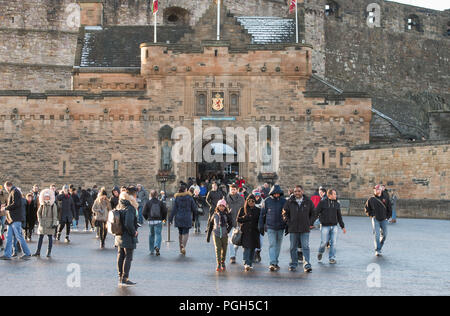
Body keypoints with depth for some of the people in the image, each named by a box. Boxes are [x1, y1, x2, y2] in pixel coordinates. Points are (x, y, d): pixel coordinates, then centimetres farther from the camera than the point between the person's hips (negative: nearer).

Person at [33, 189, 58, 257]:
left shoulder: (53, 205, -4)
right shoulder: (42, 204, 6)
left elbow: (55, 215, -5)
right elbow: (39, 213, 14)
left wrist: (54, 223, -11)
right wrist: (40, 220, 3)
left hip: (50, 223, -3)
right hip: (42, 223, 3)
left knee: (50, 237, -1)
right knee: (40, 237, 6)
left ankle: (49, 252, 3)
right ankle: (38, 252, 11)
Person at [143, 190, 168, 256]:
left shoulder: (148, 203, -3)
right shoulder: (160, 202, -1)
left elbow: (144, 213, -3)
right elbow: (165, 211, -5)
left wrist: (146, 218, 15)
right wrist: (163, 218, 12)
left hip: (151, 221, 1)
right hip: (158, 221, -1)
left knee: (151, 235, 16)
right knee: (158, 234, -1)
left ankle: (152, 250, 21)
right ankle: (157, 246, -27)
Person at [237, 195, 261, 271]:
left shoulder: (258, 210, 11)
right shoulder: (243, 210, 8)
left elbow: (260, 221, 13)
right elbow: (238, 219, 3)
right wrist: (245, 217, -12)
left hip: (254, 232, 2)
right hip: (246, 231, -2)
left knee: (253, 248, 7)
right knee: (247, 247, -14)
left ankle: (250, 264, 18)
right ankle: (246, 264, -23)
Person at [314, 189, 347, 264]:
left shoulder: (337, 204, 11)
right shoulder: (322, 203, -3)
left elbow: (339, 216, 18)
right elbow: (316, 213, -3)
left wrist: (343, 227, 19)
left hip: (334, 226, 4)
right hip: (325, 226, -3)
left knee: (333, 243, -3)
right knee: (324, 242, -2)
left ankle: (332, 258, 7)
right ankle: (321, 252, 28)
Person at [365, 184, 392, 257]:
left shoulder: (385, 199, 4)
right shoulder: (371, 199, 1)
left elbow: (390, 209, 12)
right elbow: (366, 208, 11)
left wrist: (388, 216, 5)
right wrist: (371, 215, 2)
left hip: (384, 220, 2)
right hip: (375, 219, -2)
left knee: (384, 234, 3)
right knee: (376, 234, -11)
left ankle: (380, 247, 23)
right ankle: (377, 251, -10)